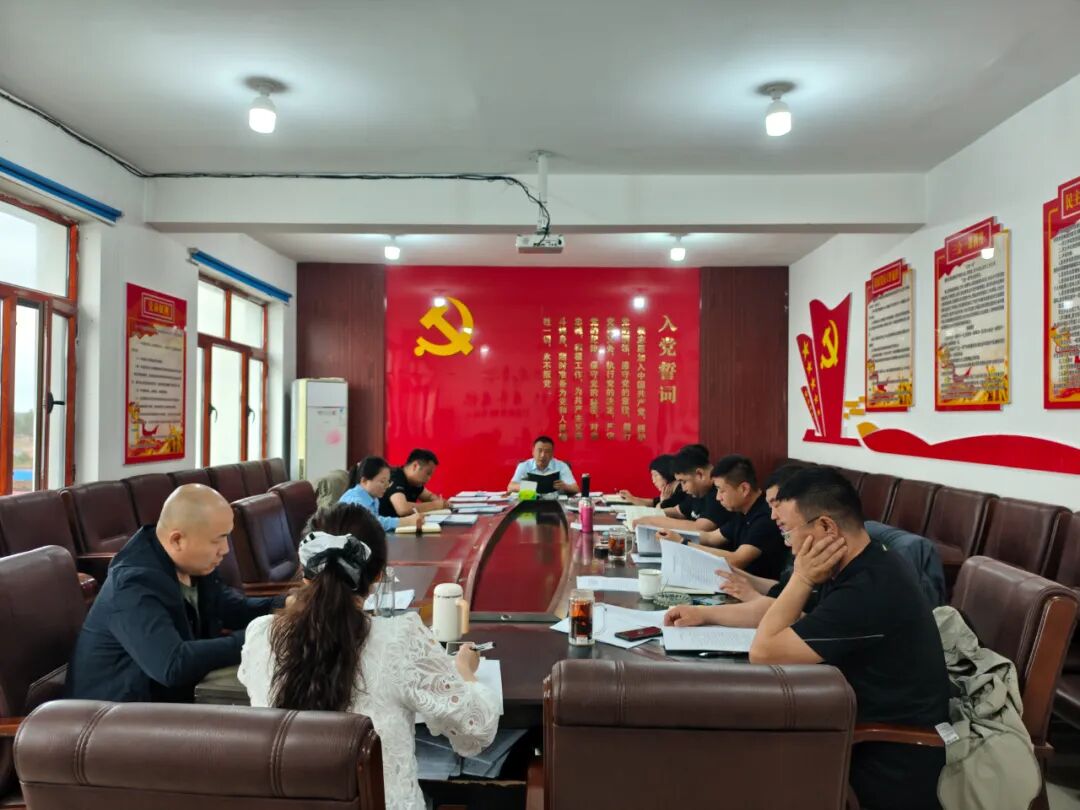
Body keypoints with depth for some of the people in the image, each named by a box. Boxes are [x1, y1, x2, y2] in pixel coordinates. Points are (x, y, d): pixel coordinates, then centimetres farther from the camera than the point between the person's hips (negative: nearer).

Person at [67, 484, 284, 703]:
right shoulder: (134, 586, -27)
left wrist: (285, 605, -10)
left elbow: (235, 609, 6)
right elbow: (173, 666, -37)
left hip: (168, 695, 8)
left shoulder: (191, 565, -2)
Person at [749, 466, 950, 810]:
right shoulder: (866, 568, 2)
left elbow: (762, 653, -23)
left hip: (889, 772, -8)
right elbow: (790, 621, 12)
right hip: (871, 739, 8)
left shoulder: (868, 591, -29)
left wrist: (801, 578, -17)